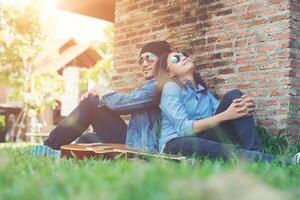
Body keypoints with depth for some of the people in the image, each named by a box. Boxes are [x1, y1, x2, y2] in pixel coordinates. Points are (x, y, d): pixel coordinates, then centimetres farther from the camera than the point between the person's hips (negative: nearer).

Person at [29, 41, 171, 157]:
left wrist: (103, 98, 3)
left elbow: (125, 102, -18)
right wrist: (99, 97, 0)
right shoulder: (152, 86, 24)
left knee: (91, 102, -8)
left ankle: (50, 147, -3)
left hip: (138, 148, -10)